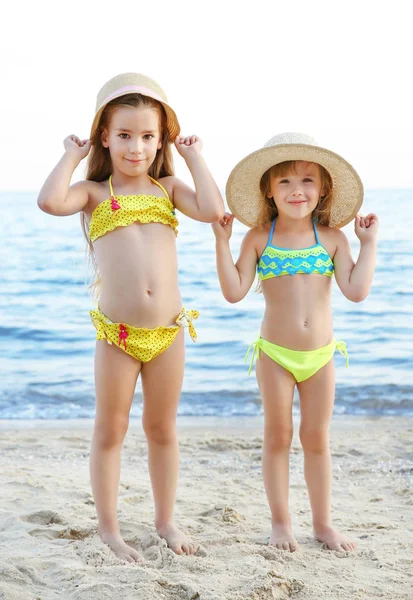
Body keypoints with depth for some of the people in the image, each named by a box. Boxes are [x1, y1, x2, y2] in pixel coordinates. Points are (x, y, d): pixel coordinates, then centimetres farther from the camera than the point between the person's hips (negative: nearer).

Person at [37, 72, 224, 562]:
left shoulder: (168, 188, 9)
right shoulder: (94, 192, 2)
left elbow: (213, 210, -10)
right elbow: (50, 201, -19)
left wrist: (195, 157, 0)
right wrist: (72, 155, -4)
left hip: (168, 331, 2)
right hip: (116, 334, -2)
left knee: (162, 430, 15)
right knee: (109, 432, 9)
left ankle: (165, 521, 30)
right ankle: (108, 529, 22)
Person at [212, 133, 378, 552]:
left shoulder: (332, 238, -1)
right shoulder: (258, 238, -4)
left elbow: (356, 291, -9)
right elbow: (234, 292, -10)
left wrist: (368, 243, -6)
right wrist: (222, 241, -13)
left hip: (321, 354, 1)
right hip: (275, 354, -1)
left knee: (317, 439, 11)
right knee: (278, 436, 9)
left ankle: (323, 523, 24)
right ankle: (281, 522, 22)